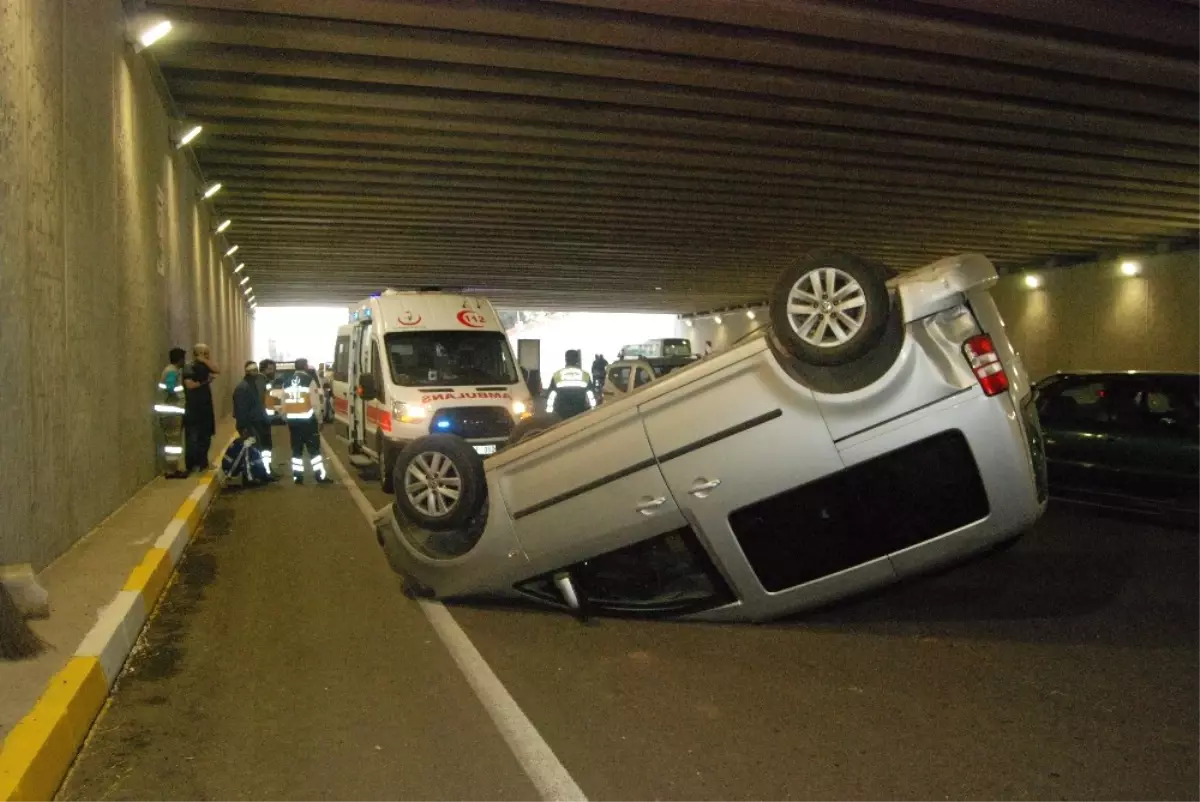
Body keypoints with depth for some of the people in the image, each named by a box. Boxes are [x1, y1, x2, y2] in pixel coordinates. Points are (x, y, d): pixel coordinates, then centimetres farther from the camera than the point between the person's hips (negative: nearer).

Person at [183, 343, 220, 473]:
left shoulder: (205, 366, 12)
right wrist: (204, 382, -9)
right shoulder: (189, 367, -10)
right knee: (193, 438, -5)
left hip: (206, 406, 7)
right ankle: (192, 465, -1)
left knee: (205, 437, 12)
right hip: (193, 408, -7)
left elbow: (217, 370, -4)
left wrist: (206, 360, -9)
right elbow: (189, 385, -21)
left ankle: (202, 463, 22)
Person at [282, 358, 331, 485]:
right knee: (314, 448, -3)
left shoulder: (287, 382, 11)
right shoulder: (310, 380, -8)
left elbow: (284, 402, 13)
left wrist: (286, 418, 21)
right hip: (307, 419, -6)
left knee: (296, 449, 11)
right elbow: (315, 402, -10)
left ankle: (297, 476, 11)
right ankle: (321, 476, -3)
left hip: (292, 420, 6)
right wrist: (319, 419, -3)